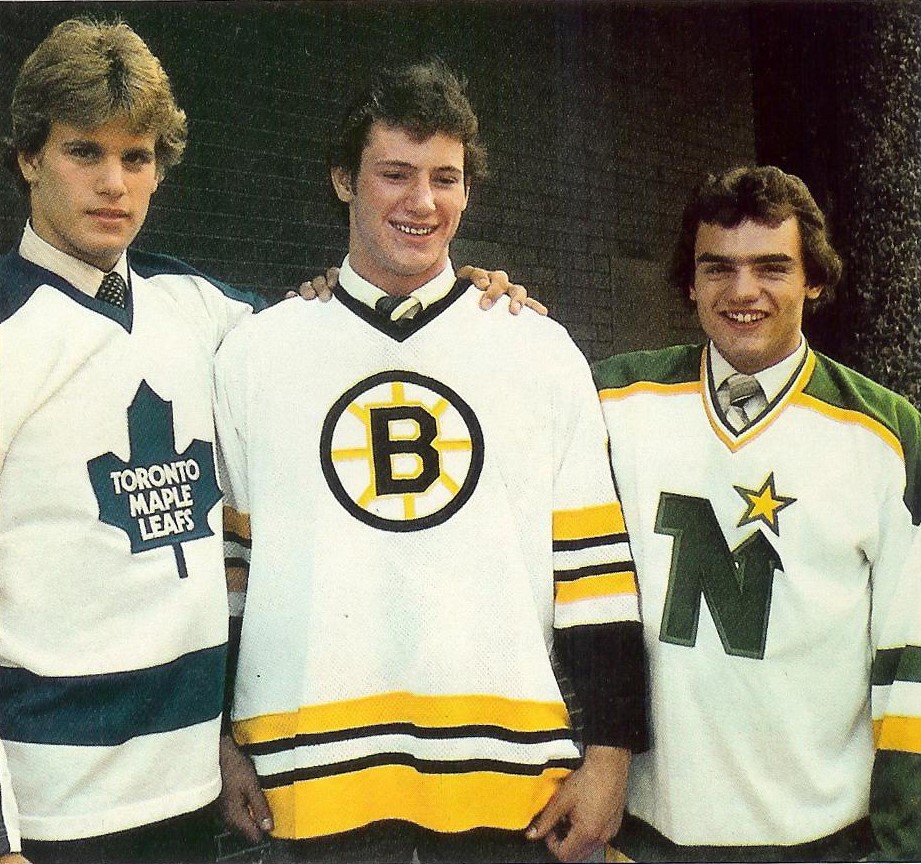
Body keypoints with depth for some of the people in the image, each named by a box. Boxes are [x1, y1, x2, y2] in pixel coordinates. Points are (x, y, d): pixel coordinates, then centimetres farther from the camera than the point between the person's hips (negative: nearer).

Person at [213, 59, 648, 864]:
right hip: (315, 773, 0)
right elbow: (220, 560, 8)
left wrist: (610, 751, 1)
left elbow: (594, 565, 3)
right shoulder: (254, 354, 4)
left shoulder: (542, 352, 4)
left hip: (511, 770, 1)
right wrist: (224, 743, 7)